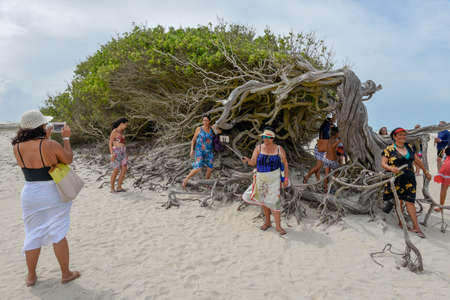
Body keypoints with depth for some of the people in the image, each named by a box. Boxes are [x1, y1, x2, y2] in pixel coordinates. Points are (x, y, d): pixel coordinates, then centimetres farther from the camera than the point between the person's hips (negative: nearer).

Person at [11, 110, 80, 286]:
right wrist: (66, 138, 4)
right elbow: (68, 159, -4)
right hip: (53, 194, -4)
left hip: (30, 194, 4)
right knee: (58, 234, 9)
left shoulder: (17, 147, -6)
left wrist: (45, 139, 15)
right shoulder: (51, 145, -20)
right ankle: (66, 274, 21)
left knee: (33, 235, 18)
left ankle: (31, 276, 29)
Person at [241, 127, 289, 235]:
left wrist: (286, 178, -3)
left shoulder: (279, 149, -6)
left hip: (274, 178, -3)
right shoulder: (258, 148, -3)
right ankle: (267, 222, 29)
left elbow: (285, 164, 0)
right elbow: (253, 162, -9)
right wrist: (247, 160, -31)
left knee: (274, 200, -7)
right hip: (261, 178, 3)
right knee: (264, 200, 12)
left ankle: (278, 226, 4)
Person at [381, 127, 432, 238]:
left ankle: (416, 227, 1)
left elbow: (417, 161, 23)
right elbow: (383, 163, -8)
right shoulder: (389, 149, -2)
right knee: (398, 201, 4)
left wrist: (426, 172, 29)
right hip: (395, 180, -3)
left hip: (409, 179, 3)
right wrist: (391, 168, -27)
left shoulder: (409, 147, 12)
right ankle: (401, 222, 18)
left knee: (410, 202, -2)